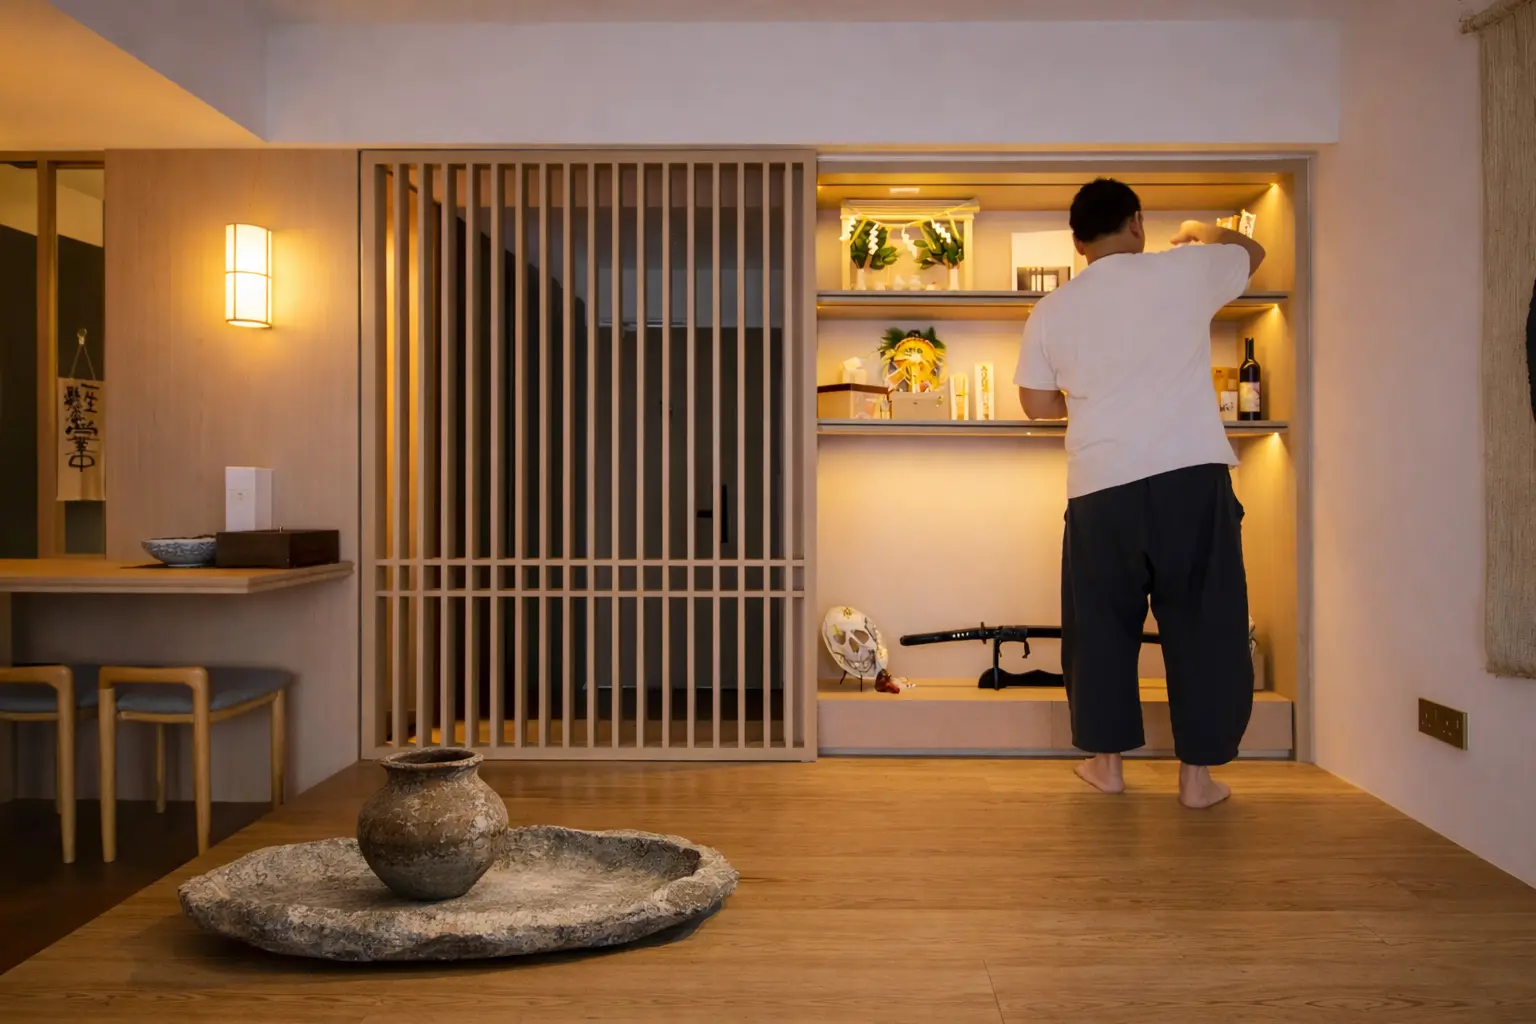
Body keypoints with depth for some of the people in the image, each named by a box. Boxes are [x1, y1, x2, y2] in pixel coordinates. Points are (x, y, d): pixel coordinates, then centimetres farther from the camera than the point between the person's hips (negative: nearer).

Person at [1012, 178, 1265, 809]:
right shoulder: (1184, 270, 4)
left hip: (1101, 486, 1)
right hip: (1192, 475, -1)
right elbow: (1252, 251, 24)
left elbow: (1036, 403, 12)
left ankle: (1107, 761, 23)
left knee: (1102, 625, 14)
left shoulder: (1052, 311, 7)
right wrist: (1201, 232, 43)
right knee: (1202, 622, 8)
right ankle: (1197, 774, 12)